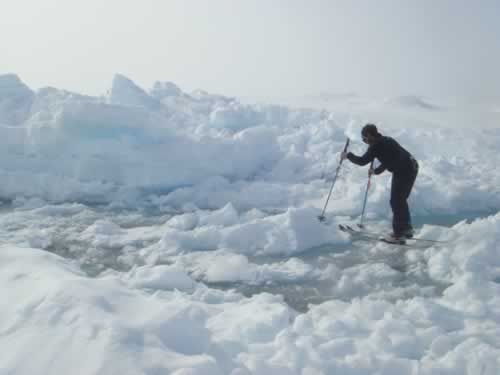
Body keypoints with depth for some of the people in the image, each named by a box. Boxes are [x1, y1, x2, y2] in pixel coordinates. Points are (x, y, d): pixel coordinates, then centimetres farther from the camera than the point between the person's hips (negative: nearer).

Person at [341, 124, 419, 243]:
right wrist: (376, 171, 43)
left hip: (403, 172, -9)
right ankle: (407, 228, 28)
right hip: (412, 168, 9)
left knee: (396, 202, 0)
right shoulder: (385, 141, 20)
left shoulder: (376, 146, -9)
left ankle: (398, 234, 4)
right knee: (401, 200, 20)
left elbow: (362, 161, -11)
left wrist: (348, 155, 3)